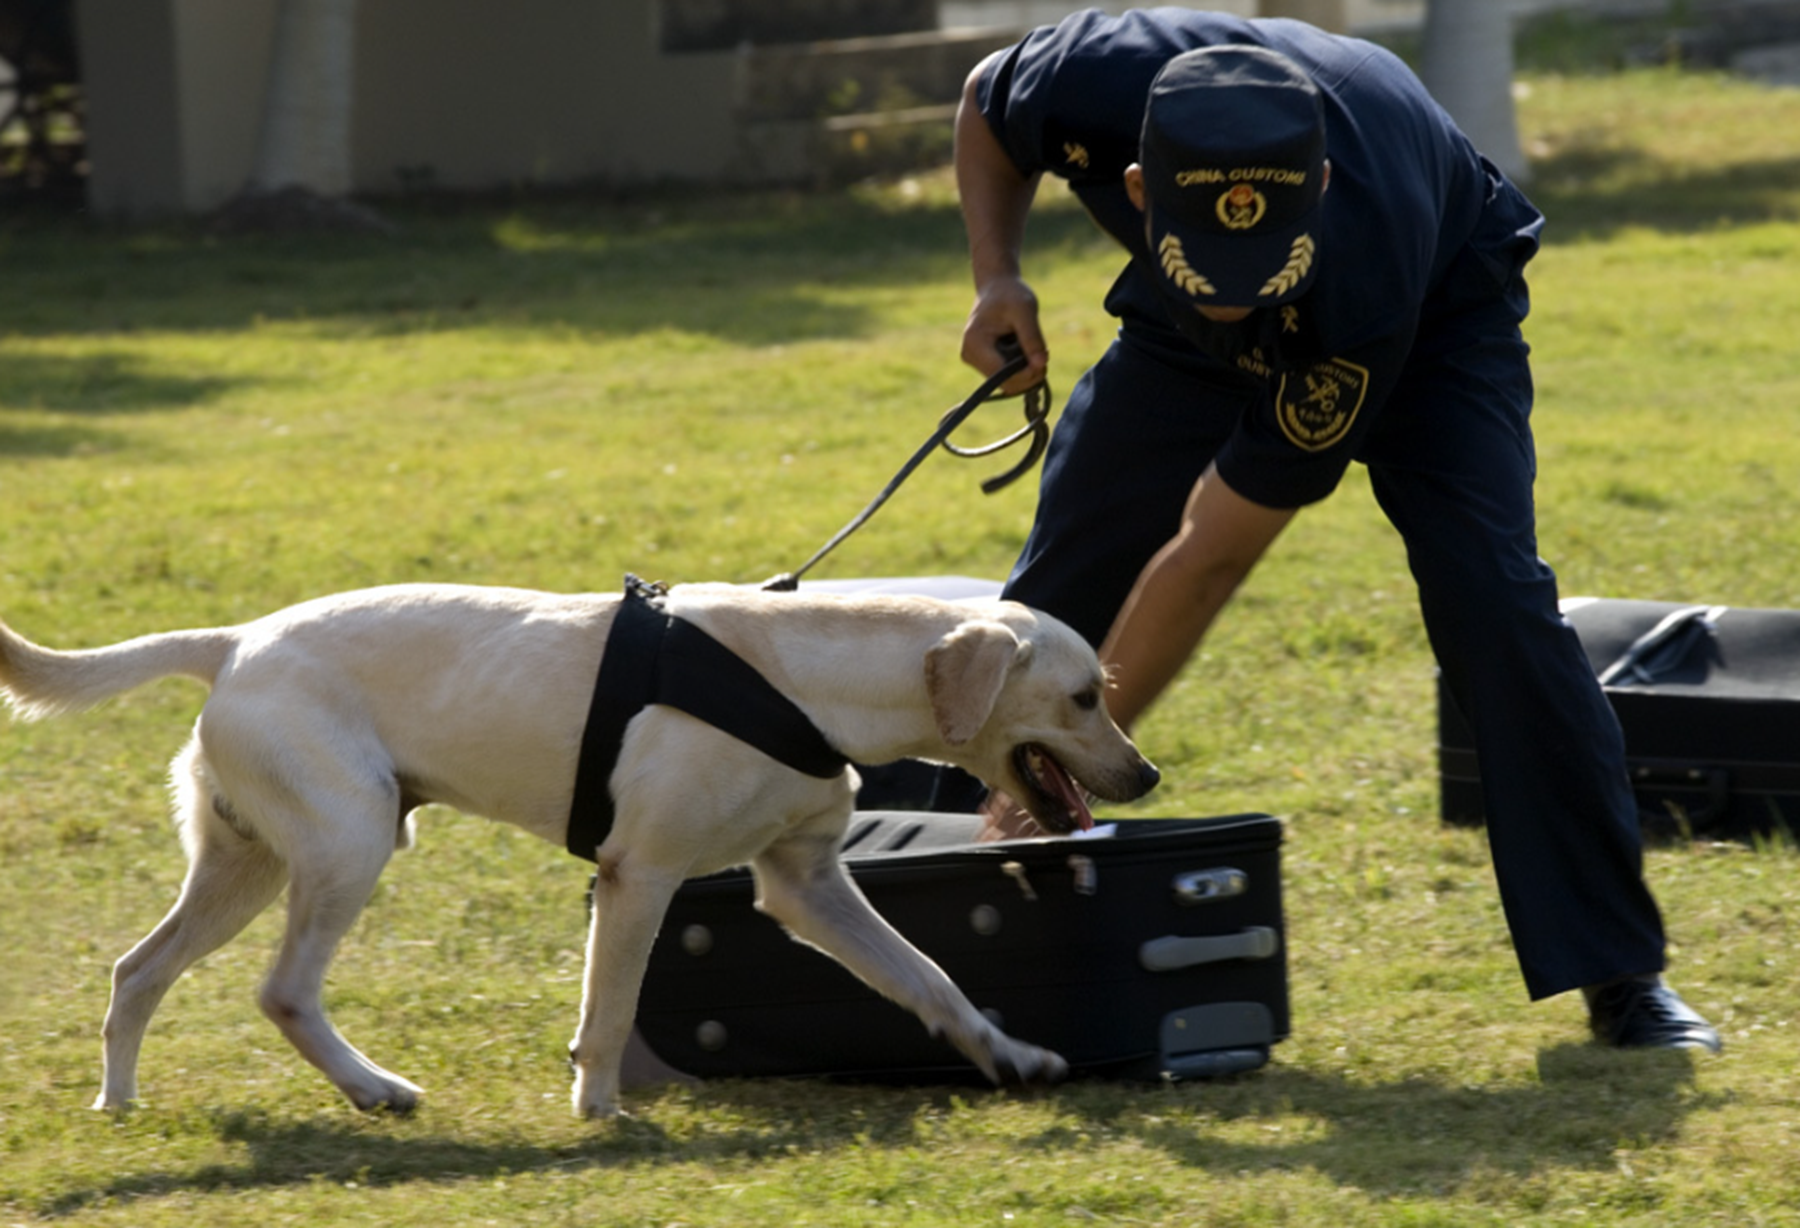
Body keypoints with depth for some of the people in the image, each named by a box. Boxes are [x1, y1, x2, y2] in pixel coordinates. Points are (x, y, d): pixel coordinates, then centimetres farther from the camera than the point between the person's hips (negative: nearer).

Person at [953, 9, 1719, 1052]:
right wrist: (998, 279, -25)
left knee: (1494, 601, -23)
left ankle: (1620, 973, -15)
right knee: (1053, 599, -4)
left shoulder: (1361, 288, -45)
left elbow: (1210, 560, -38)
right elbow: (989, 107, -9)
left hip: (1437, 312, -4)